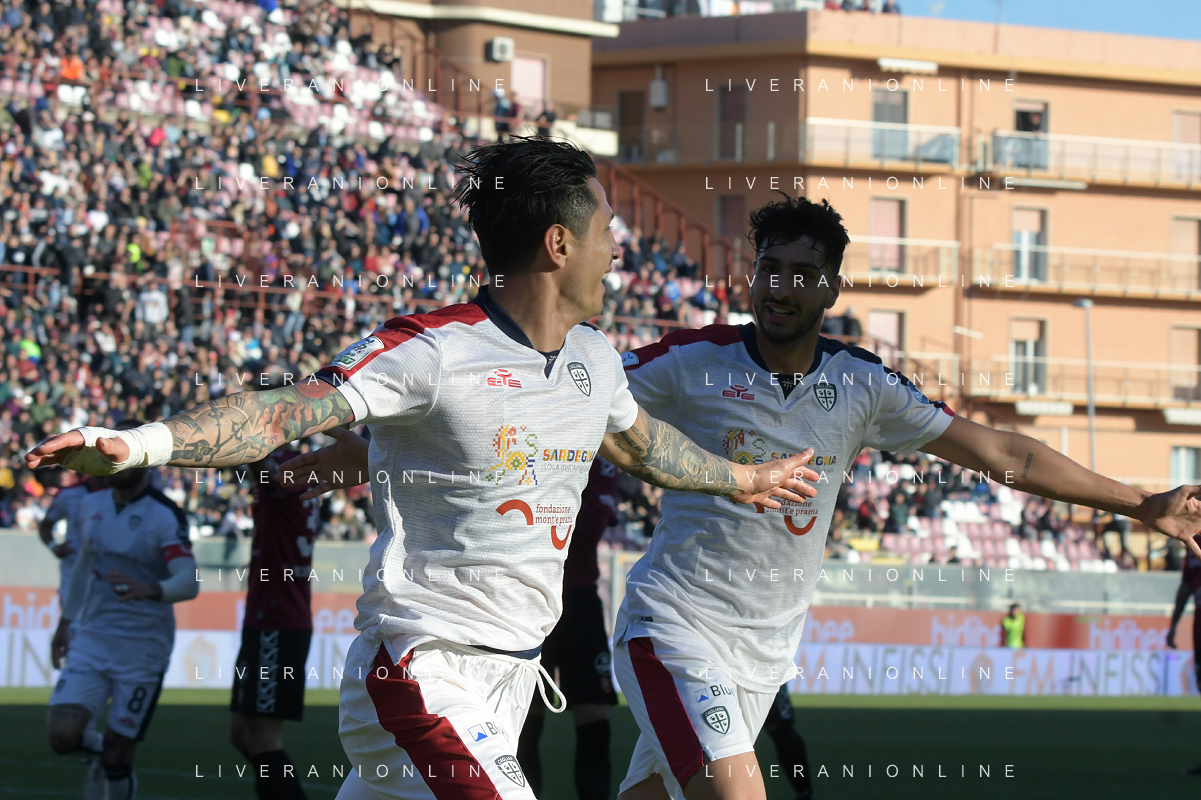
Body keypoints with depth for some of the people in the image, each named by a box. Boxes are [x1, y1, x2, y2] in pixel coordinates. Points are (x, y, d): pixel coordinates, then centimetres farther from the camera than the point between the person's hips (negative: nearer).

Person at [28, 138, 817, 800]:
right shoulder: (433, 349, -15)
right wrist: (138, 443, -37)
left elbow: (640, 443, 34)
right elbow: (285, 413, -23)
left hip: (509, 681, 8)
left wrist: (744, 480, 51)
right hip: (423, 674, -8)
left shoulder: (594, 357, 11)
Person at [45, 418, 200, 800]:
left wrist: (151, 590, -46)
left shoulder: (164, 516, -13)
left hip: (142, 651, -4)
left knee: (117, 758, -3)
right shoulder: (92, 505, 6)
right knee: (61, 736, -13)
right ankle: (98, 745, 22)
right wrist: (65, 622, 29)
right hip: (91, 640, 4)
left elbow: (189, 582, -25)